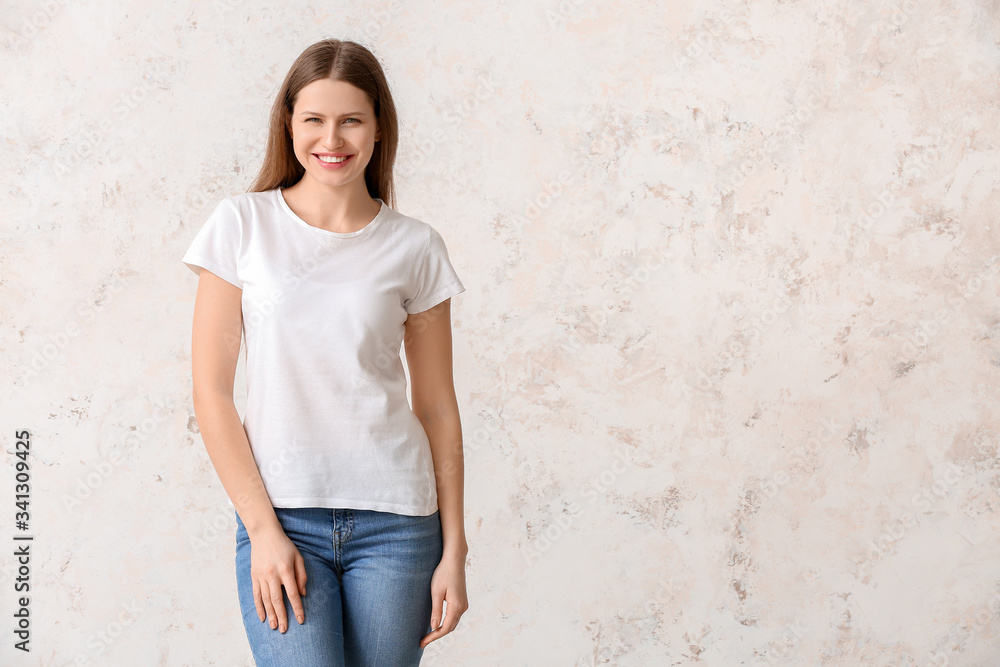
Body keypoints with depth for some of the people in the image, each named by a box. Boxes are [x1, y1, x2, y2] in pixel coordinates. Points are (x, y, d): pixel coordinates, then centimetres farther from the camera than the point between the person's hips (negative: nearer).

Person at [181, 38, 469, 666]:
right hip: (280, 516, -1)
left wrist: (454, 549, 4)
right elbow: (211, 388, 0)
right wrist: (263, 529, -7)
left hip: (397, 521, 1)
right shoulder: (244, 225, 1)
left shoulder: (415, 247, 4)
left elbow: (437, 405, 7)